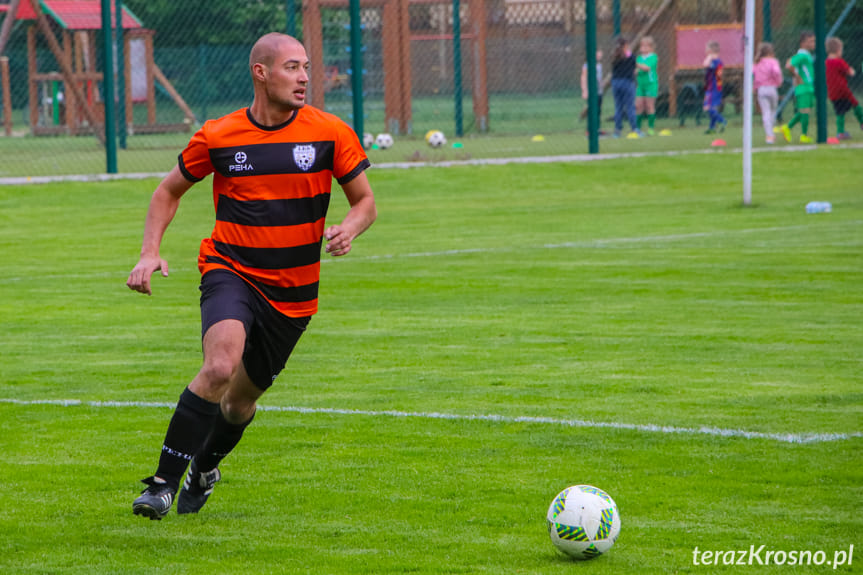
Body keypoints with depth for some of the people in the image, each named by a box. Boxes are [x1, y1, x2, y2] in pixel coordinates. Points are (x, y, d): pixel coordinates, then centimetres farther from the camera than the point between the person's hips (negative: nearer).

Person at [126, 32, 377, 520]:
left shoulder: (331, 134, -5)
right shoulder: (218, 137, -5)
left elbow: (365, 201, 4)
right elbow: (170, 191, 11)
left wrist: (348, 230, -19)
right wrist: (151, 251, -3)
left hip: (292, 292, 2)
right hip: (230, 272, -2)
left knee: (242, 397, 13)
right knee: (221, 366, -29)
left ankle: (204, 467, 46)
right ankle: (163, 484, -23)